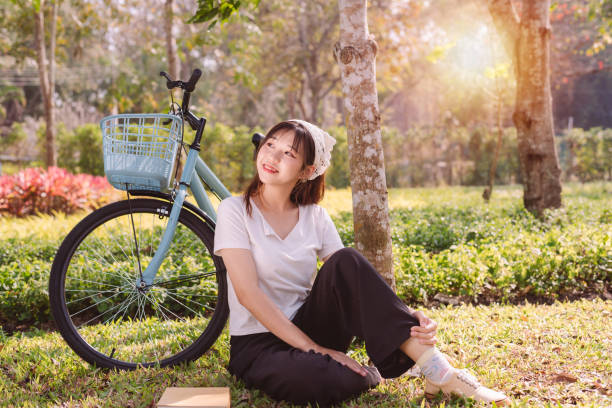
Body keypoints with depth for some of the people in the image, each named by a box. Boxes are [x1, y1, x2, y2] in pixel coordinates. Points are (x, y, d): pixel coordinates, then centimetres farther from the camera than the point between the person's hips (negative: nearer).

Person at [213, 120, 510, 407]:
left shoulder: (314, 216, 4)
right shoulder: (235, 211, -8)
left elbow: (354, 281, -5)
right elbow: (248, 292, -18)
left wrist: (409, 317, -24)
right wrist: (313, 349, -24)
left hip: (310, 327, 4)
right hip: (258, 343, -4)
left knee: (346, 262, -26)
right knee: (338, 381, -39)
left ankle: (435, 368, -26)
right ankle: (370, 375, -5)